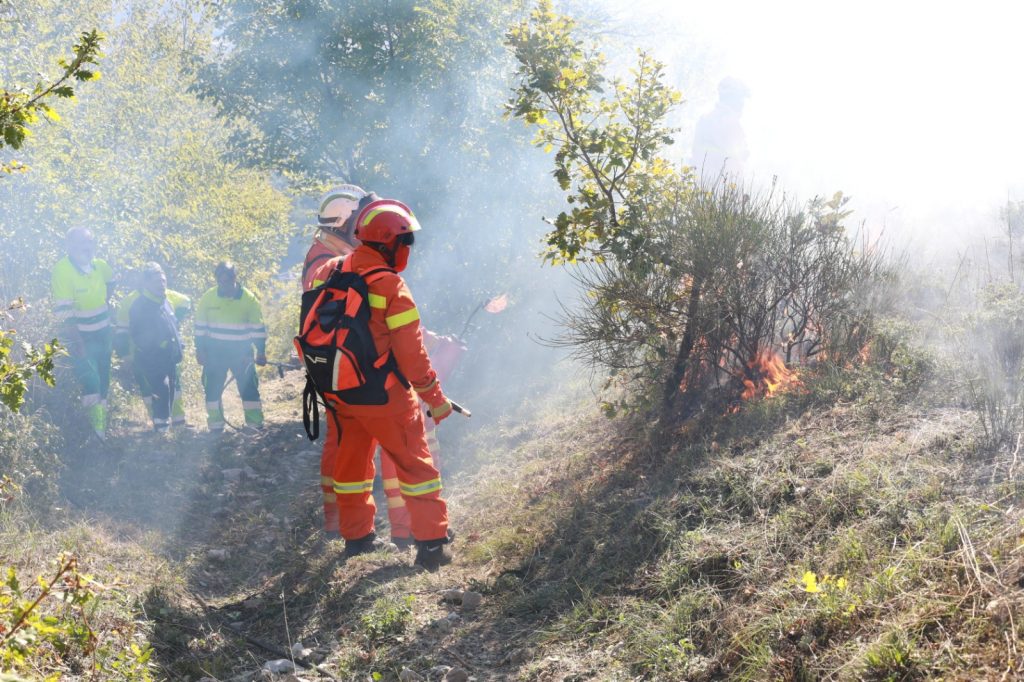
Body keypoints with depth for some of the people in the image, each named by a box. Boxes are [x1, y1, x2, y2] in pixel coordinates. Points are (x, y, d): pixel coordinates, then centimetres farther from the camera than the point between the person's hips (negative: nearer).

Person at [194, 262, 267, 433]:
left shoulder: (248, 298, -7)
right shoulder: (208, 298, -5)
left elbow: (258, 327, -2)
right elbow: (200, 327, 5)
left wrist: (261, 352, -3)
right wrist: (200, 350, 2)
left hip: (242, 352, -1)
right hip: (214, 351, 1)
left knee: (248, 386, -3)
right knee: (212, 388, 2)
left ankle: (254, 423, 4)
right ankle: (215, 425, 13)